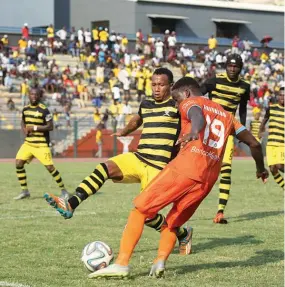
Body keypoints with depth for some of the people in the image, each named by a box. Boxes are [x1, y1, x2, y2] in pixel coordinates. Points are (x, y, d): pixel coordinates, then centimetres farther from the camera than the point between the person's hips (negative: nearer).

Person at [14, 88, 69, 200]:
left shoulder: (44, 110, -11)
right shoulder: (25, 109, 8)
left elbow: (50, 127, -13)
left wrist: (35, 128, -19)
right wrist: (25, 129, 2)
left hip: (41, 144, -6)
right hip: (28, 143, 6)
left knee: (50, 167, -9)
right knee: (18, 164, -6)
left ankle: (63, 190, 6)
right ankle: (24, 191, 7)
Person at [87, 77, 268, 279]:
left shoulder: (190, 102, 10)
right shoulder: (225, 114, 29)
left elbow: (198, 116, -16)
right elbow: (254, 143, 28)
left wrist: (193, 132, -39)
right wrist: (261, 169, 46)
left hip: (187, 166, -6)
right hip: (209, 178, 6)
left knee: (140, 209, 1)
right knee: (172, 223, 18)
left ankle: (122, 264, -10)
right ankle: (160, 262, -9)